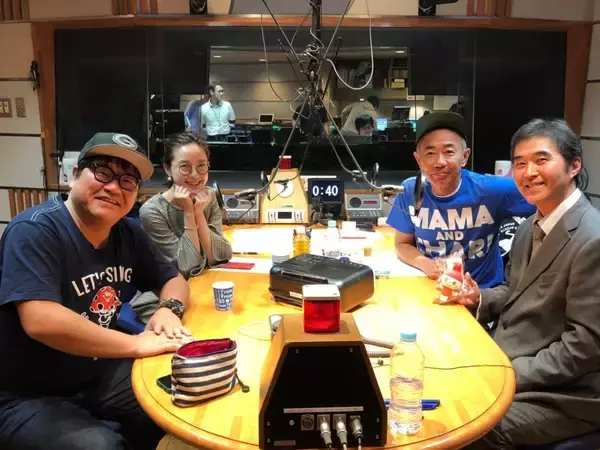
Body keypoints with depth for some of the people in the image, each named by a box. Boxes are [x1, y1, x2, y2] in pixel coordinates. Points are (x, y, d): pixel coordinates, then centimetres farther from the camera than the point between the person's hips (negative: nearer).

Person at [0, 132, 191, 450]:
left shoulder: (127, 233, -1)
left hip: (98, 373, 7)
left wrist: (169, 309, -14)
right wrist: (137, 344, -27)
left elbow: (173, 279, 10)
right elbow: (40, 321, -34)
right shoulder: (36, 230, -22)